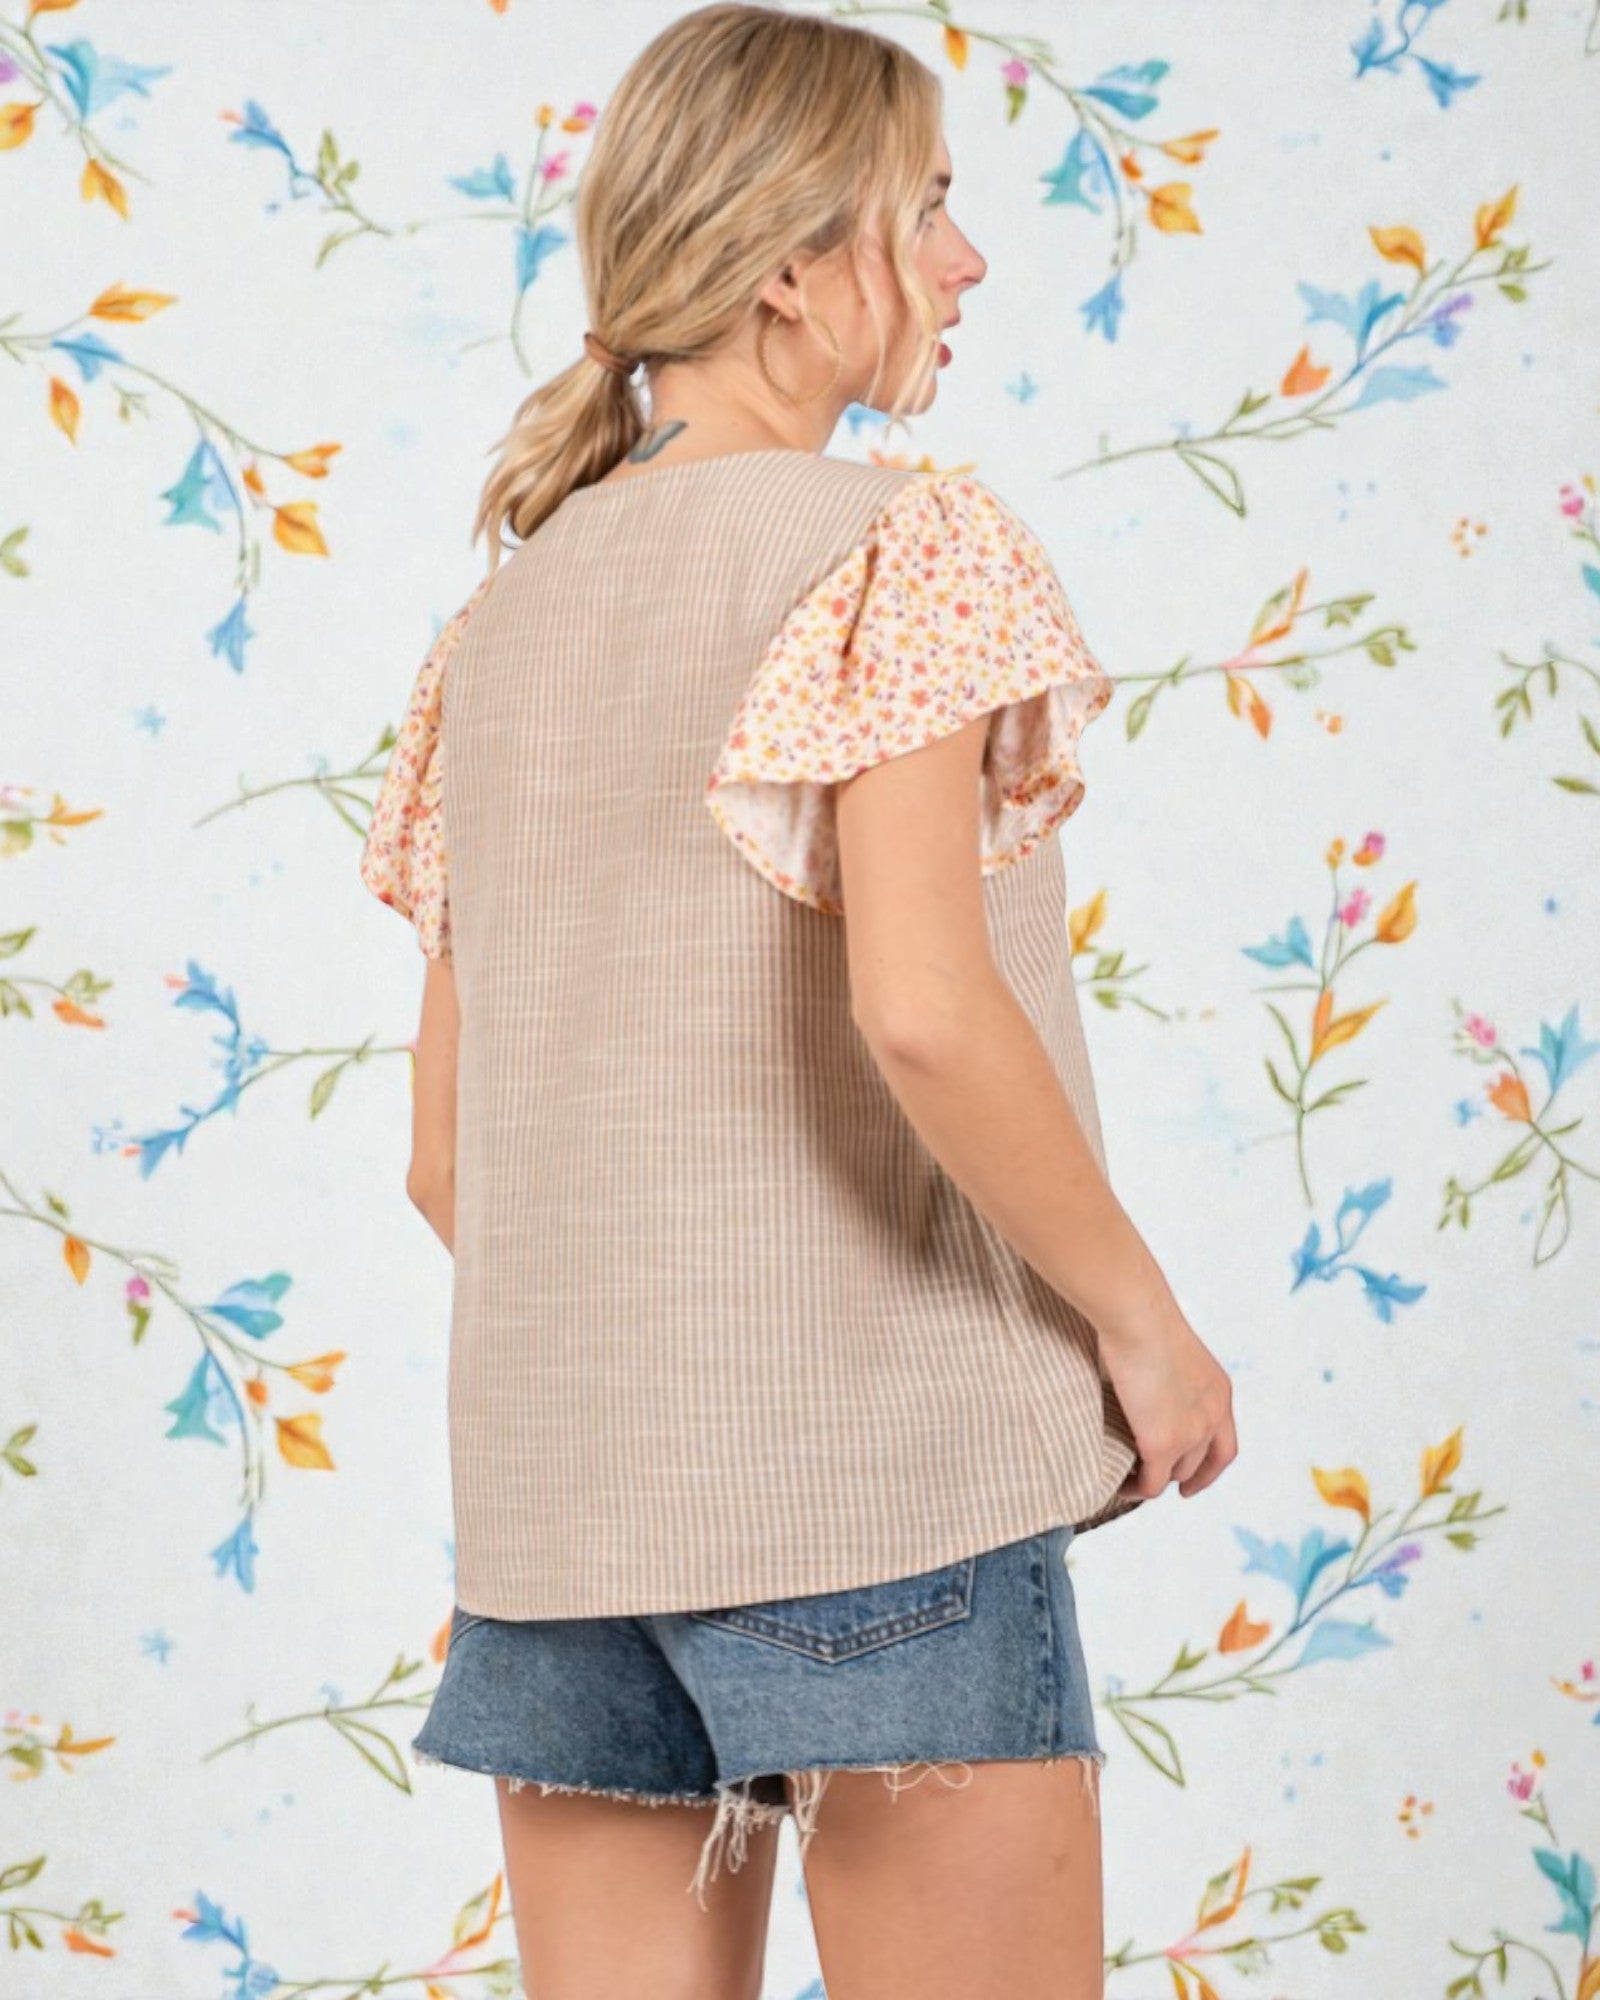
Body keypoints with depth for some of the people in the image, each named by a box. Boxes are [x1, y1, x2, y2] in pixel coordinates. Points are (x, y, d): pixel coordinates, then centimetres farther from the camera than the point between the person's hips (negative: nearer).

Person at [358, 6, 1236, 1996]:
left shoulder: (499, 619, 14)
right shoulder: (899, 548, -6)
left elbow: (444, 1154, 13)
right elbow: (919, 1007, -21)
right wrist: (1141, 1314, -10)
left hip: (551, 1482, 7)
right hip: (876, 1459, -7)